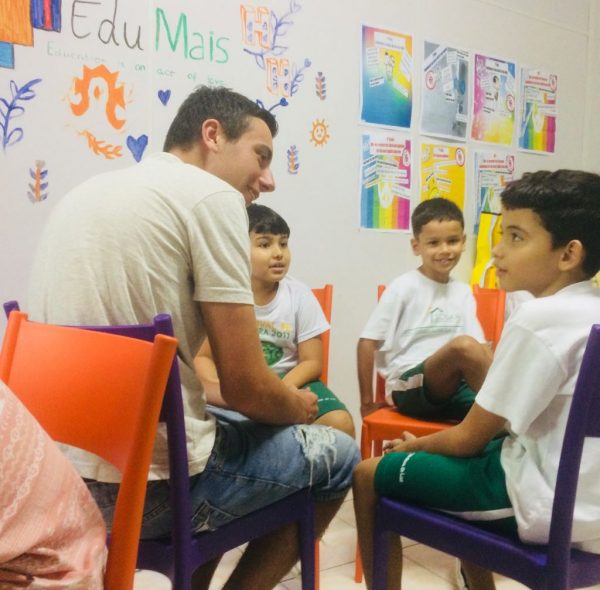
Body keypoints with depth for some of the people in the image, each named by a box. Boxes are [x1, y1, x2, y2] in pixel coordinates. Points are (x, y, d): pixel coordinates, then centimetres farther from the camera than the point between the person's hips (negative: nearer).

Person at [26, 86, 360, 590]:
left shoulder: (83, 195, 14)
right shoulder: (212, 195, -11)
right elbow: (246, 388, -14)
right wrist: (298, 405, 10)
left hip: (62, 475, 8)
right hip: (150, 486, -8)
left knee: (225, 422, 34)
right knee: (337, 454, 14)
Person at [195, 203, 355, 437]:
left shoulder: (300, 295, -4)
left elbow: (312, 362, -4)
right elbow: (202, 357, 0)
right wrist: (218, 387, -23)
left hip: (289, 382, 1)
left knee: (340, 424, -26)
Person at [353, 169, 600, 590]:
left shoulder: (539, 318, -21)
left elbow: (470, 438, -13)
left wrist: (417, 445, 6)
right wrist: (428, 445, 14)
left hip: (549, 507, -9)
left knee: (369, 475, 2)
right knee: (461, 454, 31)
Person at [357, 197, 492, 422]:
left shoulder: (463, 292, 11)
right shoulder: (403, 287, -4)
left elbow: (481, 348, 10)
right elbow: (367, 342, -4)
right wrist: (367, 403, -3)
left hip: (452, 385, 4)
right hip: (410, 387, -4)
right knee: (463, 345, -31)